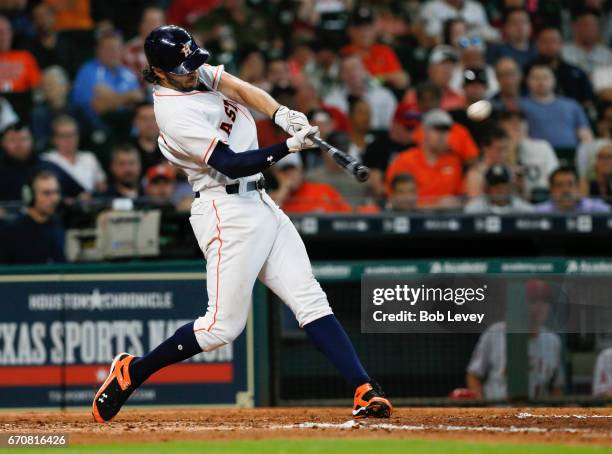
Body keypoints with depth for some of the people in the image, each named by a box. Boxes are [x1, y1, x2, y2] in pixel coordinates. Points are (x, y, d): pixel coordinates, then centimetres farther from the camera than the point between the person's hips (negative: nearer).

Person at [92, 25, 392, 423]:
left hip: (260, 204, 9)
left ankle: (365, 392, -7)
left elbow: (242, 89, -2)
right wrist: (290, 146, -26)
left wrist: (281, 114, -21)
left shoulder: (196, 72, 8)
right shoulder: (175, 113, -18)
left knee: (311, 300, -1)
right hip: (229, 213, -9)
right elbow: (232, 165, -22)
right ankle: (131, 372, 9)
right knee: (224, 326, -7)